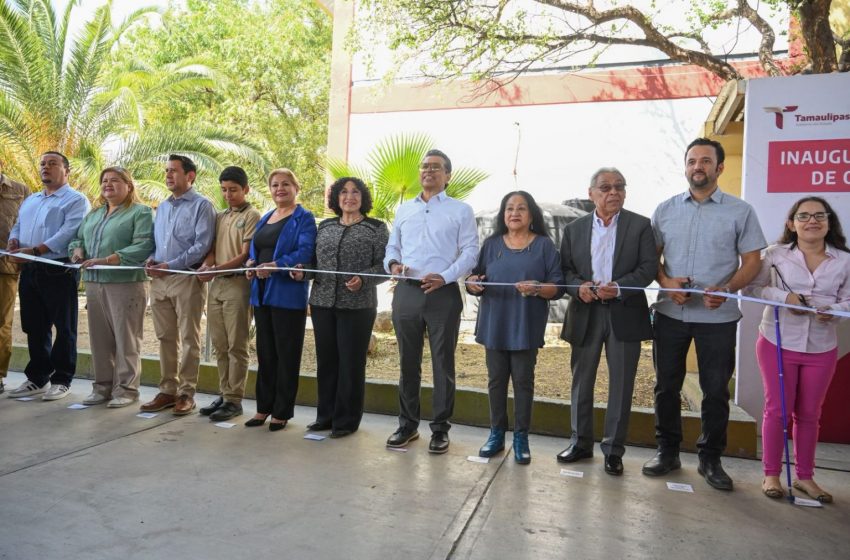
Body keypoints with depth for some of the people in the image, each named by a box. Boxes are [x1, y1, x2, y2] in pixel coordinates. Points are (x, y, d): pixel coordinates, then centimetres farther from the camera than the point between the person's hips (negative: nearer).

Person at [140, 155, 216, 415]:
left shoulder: (201, 205, -4)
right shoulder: (162, 206, 19)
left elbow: (202, 245, -13)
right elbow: (155, 240, 22)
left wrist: (170, 265, -17)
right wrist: (151, 260, 0)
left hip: (186, 278, -7)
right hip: (159, 279, 7)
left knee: (189, 339, 0)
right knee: (165, 338, 10)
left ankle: (186, 393, 8)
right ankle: (167, 390, 19)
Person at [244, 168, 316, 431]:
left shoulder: (304, 218, -3)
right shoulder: (264, 219, 20)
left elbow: (305, 252, -16)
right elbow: (254, 251, 21)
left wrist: (276, 266, -25)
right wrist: (251, 266, 0)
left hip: (288, 294, -7)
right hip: (261, 292, 7)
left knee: (286, 354, 1)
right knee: (265, 353, 12)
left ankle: (281, 412, 11)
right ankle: (264, 407, 22)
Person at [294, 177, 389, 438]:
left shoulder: (376, 228, 1)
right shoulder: (325, 226, 15)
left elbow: (384, 265, -5)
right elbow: (316, 260, 16)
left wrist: (363, 280, -20)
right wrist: (303, 270, -4)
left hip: (357, 306, -4)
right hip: (322, 302, 4)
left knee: (351, 362, 2)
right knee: (326, 360, 10)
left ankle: (346, 420, 15)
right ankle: (326, 415, 23)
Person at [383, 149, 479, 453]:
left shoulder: (461, 210, 4)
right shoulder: (403, 210, 17)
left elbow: (470, 251, -4)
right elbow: (392, 246, 18)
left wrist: (444, 277, -19)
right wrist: (393, 264, -5)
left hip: (443, 294, -4)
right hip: (406, 292, 4)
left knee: (443, 364, 3)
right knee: (408, 362, 11)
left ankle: (440, 428, 15)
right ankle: (407, 424, 23)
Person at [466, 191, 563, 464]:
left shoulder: (544, 245, 1)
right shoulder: (491, 244, 9)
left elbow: (558, 287, -4)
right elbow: (474, 278, 8)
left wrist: (537, 288, -23)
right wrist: (473, 283, -15)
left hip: (526, 327, -2)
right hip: (494, 325, 3)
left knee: (523, 381, 4)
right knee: (496, 380, 8)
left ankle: (521, 437, 15)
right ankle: (497, 433, 20)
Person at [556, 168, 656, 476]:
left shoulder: (640, 225, 2)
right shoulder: (574, 228, 8)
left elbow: (649, 267, -5)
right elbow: (565, 269, 5)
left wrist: (619, 287, -20)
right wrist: (579, 287, -15)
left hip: (624, 314, -2)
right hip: (585, 314, 2)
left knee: (621, 385, 5)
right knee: (581, 381, 10)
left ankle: (613, 449, 18)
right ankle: (581, 442, 25)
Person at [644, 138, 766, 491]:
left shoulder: (740, 211, 1)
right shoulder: (665, 210, 6)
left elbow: (751, 261, 0)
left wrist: (727, 289, -18)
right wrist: (666, 281, -12)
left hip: (718, 316, -1)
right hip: (670, 312, 2)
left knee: (716, 390, 7)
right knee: (666, 385, 9)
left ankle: (710, 458, 24)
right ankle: (667, 451, 25)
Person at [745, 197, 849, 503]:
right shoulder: (775, 254, -4)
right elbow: (753, 287, -3)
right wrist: (784, 297, -19)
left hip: (822, 348, 2)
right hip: (777, 343, -2)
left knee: (809, 413, 12)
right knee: (776, 409, 4)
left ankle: (805, 476, 27)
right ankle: (771, 474, 16)